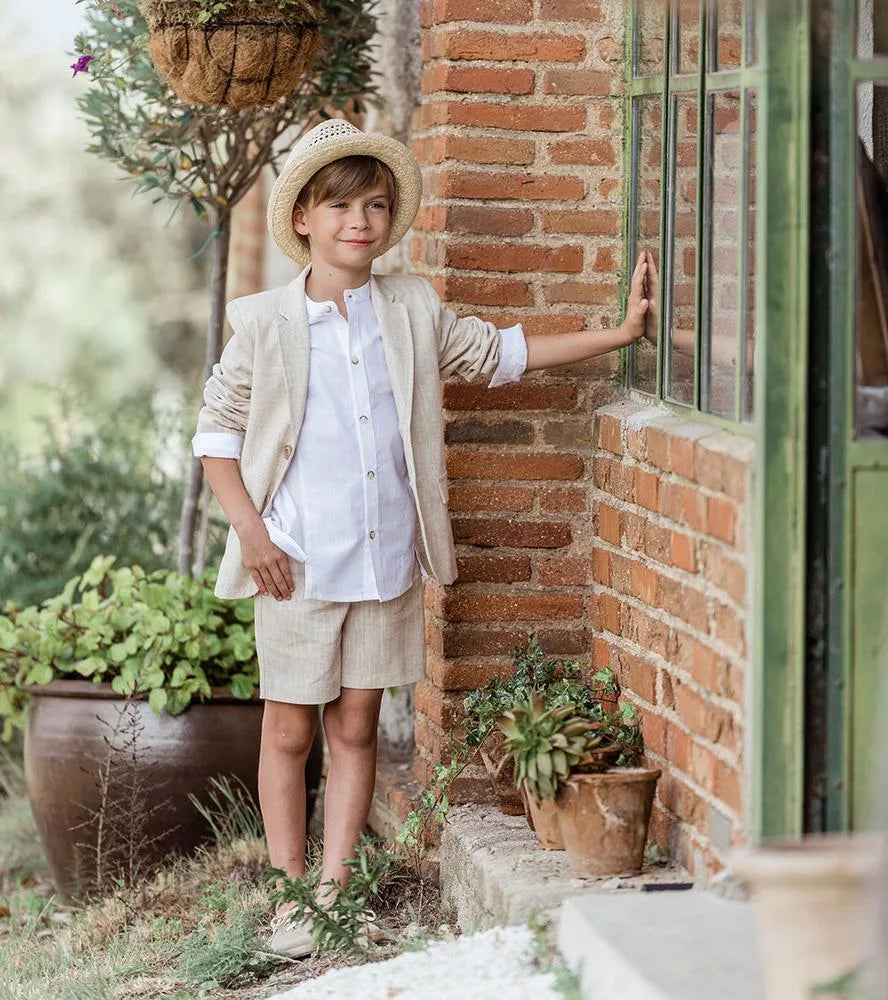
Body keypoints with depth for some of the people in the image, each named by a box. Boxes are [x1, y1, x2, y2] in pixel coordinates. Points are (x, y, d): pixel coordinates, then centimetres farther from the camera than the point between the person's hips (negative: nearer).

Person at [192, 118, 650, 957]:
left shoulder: (414, 311, 5)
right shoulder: (266, 323, -4)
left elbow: (498, 353, 17)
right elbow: (217, 428, 1)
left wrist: (617, 333, 12)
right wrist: (249, 529, -9)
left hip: (387, 563, 3)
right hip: (298, 564, -3)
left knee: (355, 729, 8)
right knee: (289, 732, 4)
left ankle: (333, 889, 16)